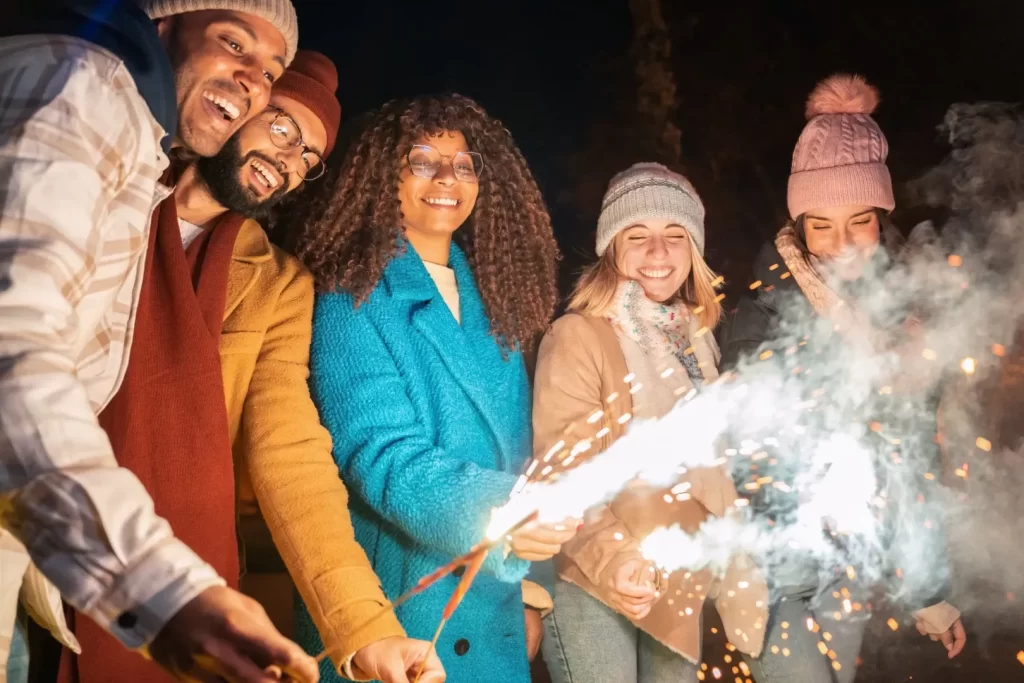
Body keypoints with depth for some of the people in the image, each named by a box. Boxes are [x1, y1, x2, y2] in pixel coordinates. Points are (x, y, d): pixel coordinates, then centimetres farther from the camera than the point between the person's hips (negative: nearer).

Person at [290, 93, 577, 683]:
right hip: (391, 604, -5)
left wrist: (530, 588, 11)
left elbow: (514, 453, 11)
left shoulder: (493, 300, 8)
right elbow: (378, 451, -20)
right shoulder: (353, 297, -10)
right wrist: (488, 513, -36)